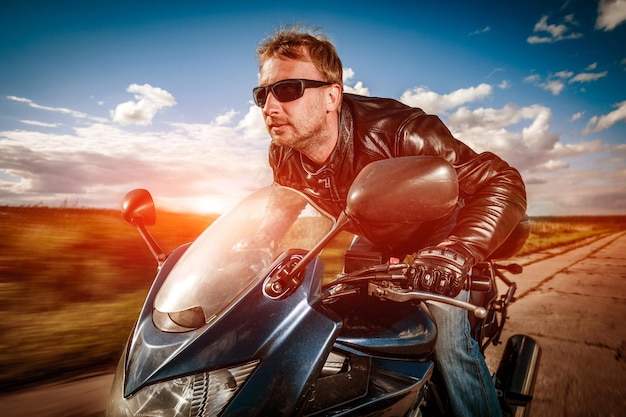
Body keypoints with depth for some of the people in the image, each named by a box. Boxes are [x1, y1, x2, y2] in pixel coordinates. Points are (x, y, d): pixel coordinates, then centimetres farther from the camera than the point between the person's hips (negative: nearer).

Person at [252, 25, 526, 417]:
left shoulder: (395, 131, -39)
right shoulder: (283, 156, -19)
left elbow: (502, 182, -40)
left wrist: (453, 253, -55)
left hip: (435, 223, -5)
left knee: (449, 338, -19)